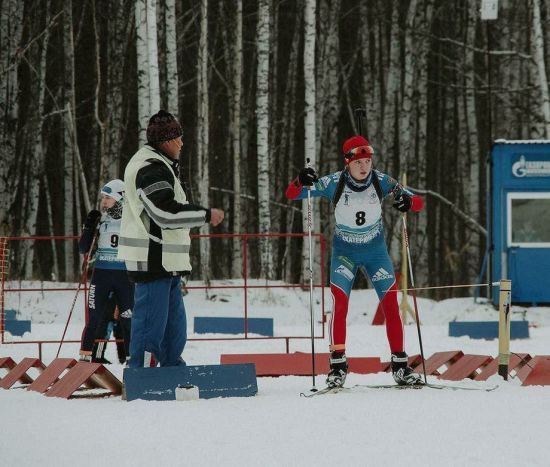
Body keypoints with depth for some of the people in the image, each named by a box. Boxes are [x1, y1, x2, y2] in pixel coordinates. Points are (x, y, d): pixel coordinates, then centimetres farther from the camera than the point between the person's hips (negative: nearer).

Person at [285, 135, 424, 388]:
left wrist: (408, 201, -36)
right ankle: (338, 362, -11)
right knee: (339, 302, -18)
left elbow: (419, 202, -12)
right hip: (344, 251, -1)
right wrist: (301, 182, -40)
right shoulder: (334, 183, -18)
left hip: (375, 250, 1)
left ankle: (400, 365, 3)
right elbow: (291, 194, -17)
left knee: (391, 303, -6)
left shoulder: (381, 181, -15)